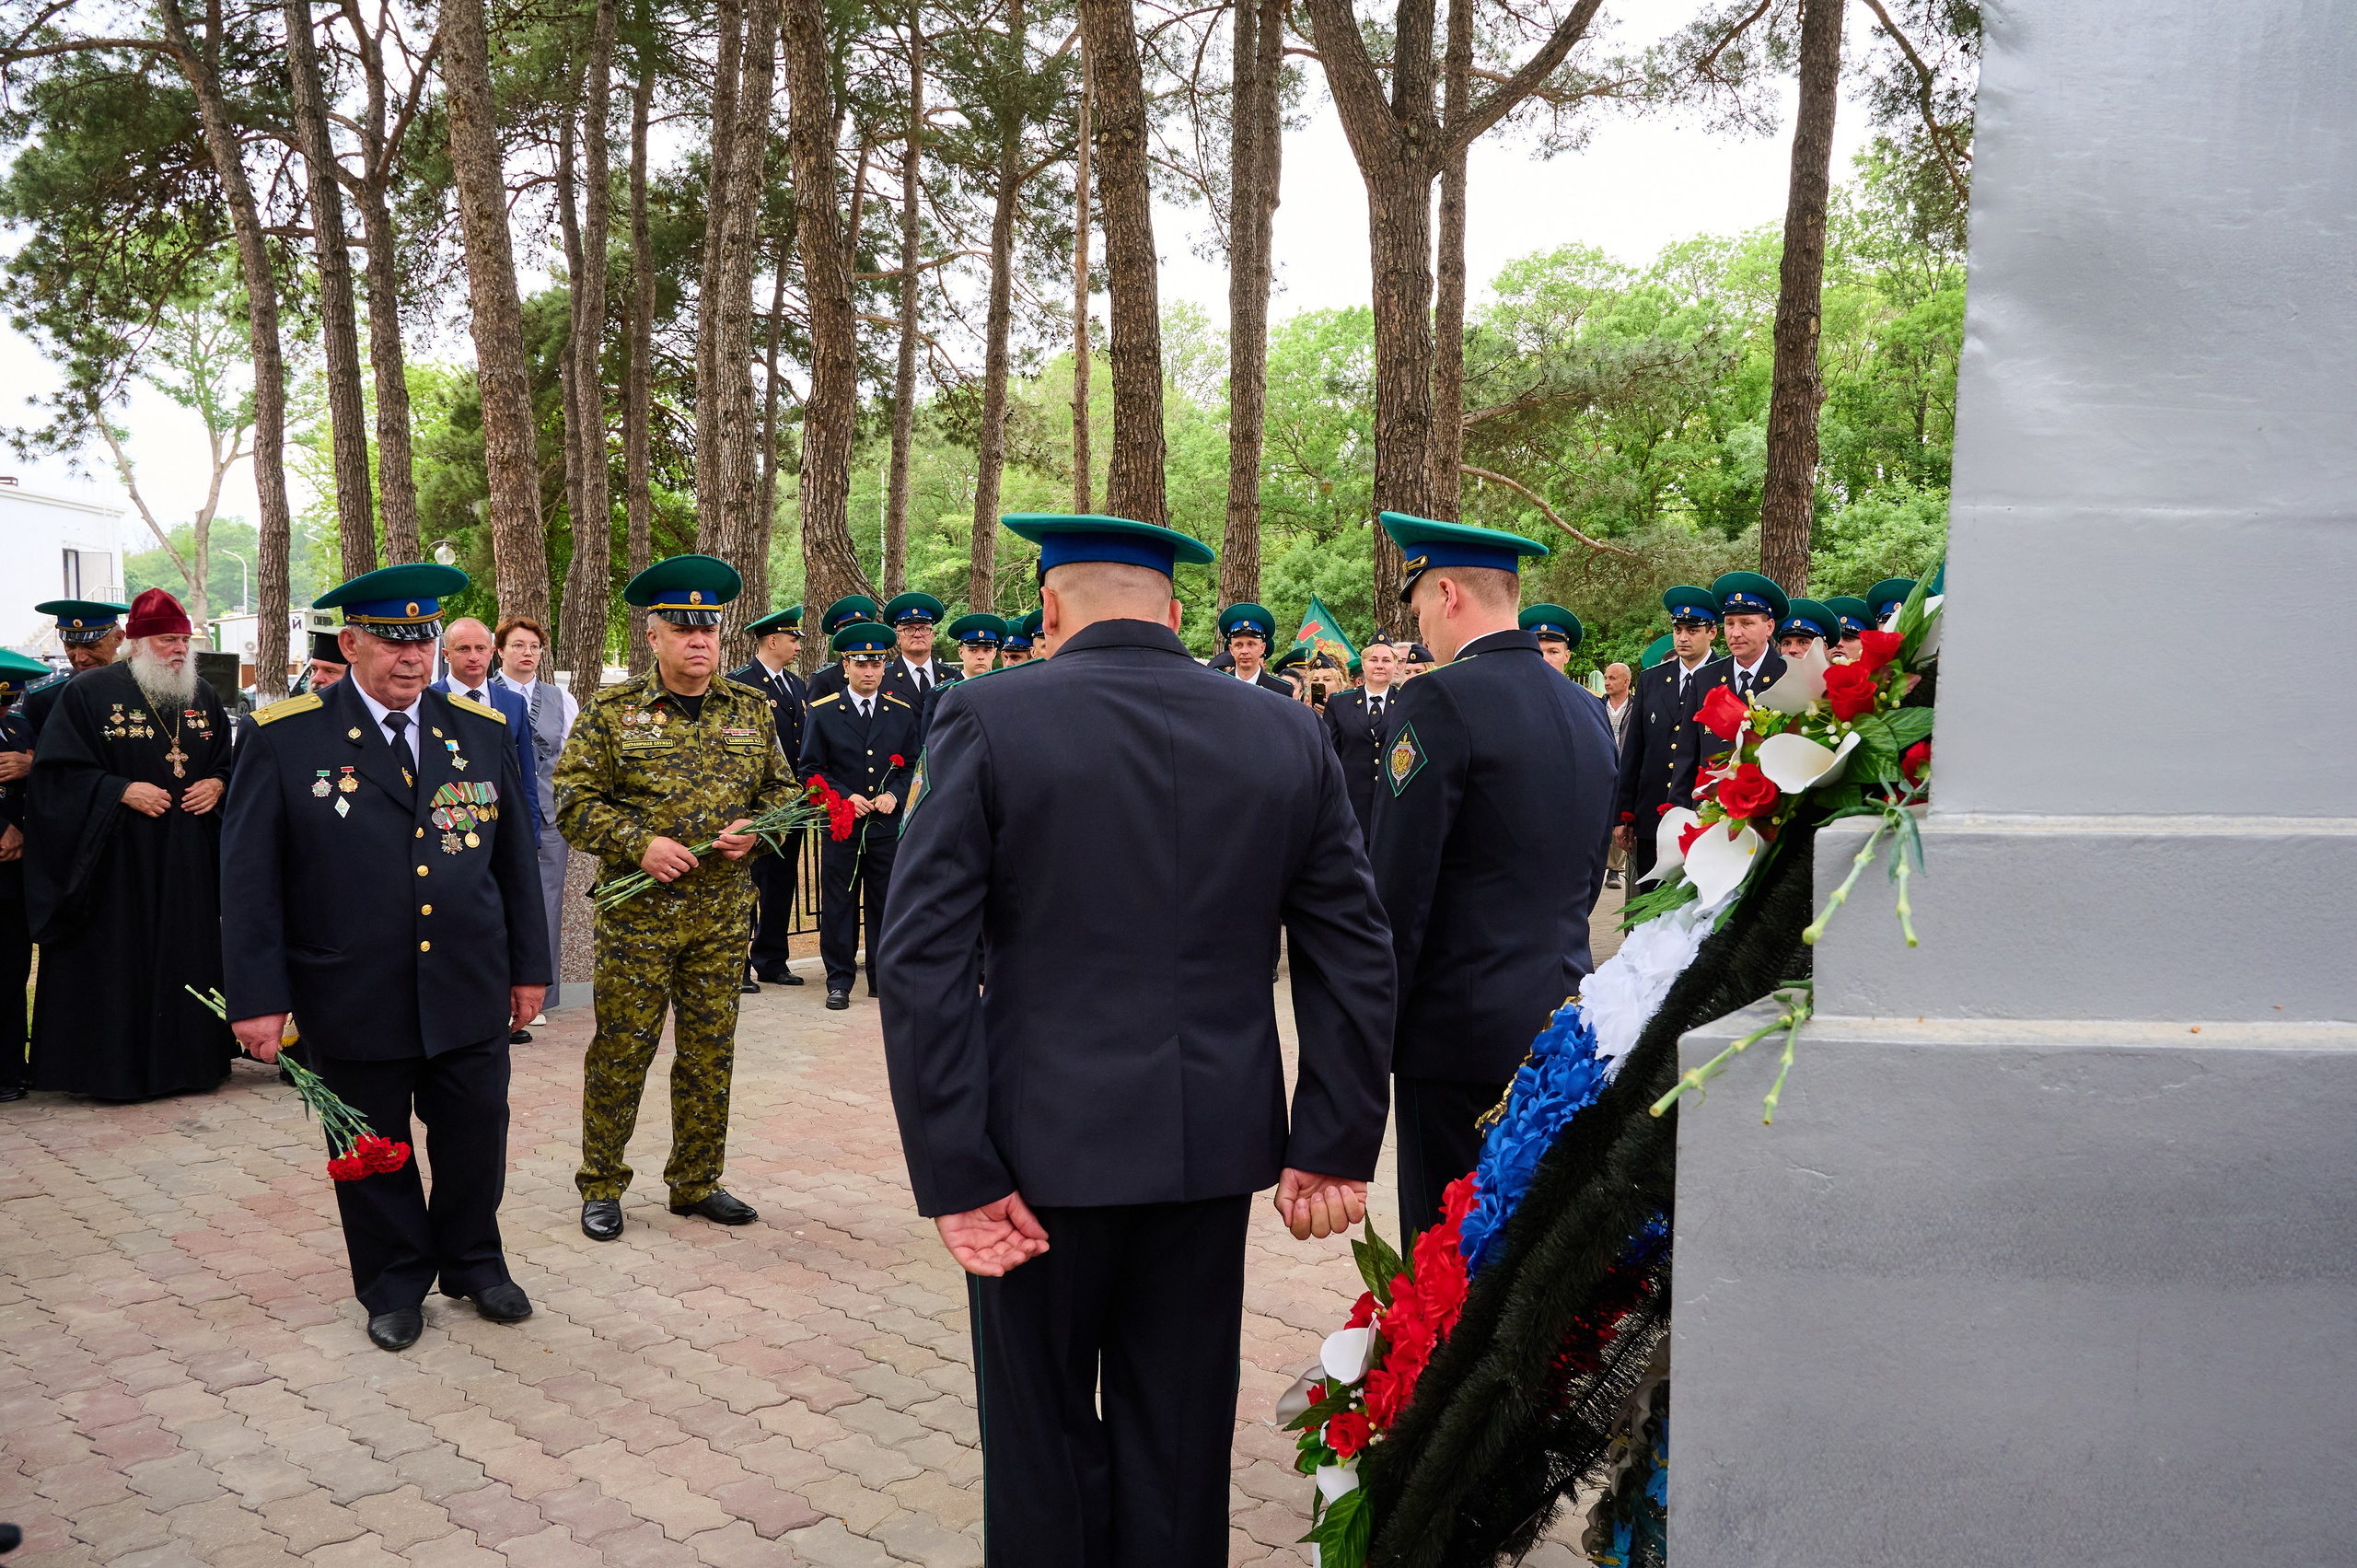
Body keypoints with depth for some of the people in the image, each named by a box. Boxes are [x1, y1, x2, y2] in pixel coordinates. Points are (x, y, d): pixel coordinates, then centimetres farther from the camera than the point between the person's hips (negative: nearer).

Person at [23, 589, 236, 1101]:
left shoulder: (202, 696, 11)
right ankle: (114, 1068, 10)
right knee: (119, 958, -1)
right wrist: (121, 791, -17)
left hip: (187, 862, 4)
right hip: (118, 859, -4)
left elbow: (227, 760, 19)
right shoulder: (89, 693, -3)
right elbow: (56, 769, -7)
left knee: (189, 955, 5)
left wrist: (217, 784, -2)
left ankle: (188, 1058, 15)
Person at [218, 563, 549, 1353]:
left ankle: (474, 1261, 35)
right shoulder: (282, 738, -6)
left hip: (468, 994, 3)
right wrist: (258, 994, -9)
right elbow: (249, 875, -5)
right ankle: (395, 1283, 32)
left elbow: (515, 858, 10)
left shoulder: (482, 731, 5)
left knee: (476, 1134, 11)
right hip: (353, 1004, -2)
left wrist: (529, 966, 10)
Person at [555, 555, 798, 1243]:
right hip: (637, 913, -3)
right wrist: (640, 843, -17)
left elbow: (781, 790, 15)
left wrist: (756, 828, -6)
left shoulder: (751, 711, 8)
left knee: (710, 1053, 10)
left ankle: (697, 1183, 25)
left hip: (724, 915, 3)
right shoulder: (611, 712, -1)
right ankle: (601, 1187, 19)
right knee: (621, 1051, 3)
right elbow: (574, 803, -4)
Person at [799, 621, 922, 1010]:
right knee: (838, 904, 3)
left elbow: (913, 764, 12)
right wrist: (845, 796, -10)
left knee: (886, 903, 5)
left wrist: (894, 794, -5)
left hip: (888, 823, 2)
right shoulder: (823, 712, 2)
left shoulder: (903, 711, 8)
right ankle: (839, 980, 12)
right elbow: (811, 768, 3)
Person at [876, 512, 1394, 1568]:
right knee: (1178, 1441, 17)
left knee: (1046, 1439, 14)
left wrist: (955, 1173, -11)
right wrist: (1336, 1149, 7)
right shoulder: (1290, 738, 1)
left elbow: (924, 959, -14)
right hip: (1216, 1146, 3)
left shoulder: (985, 721, -9)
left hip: (1049, 1142, -3)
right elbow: (1357, 959, 2)